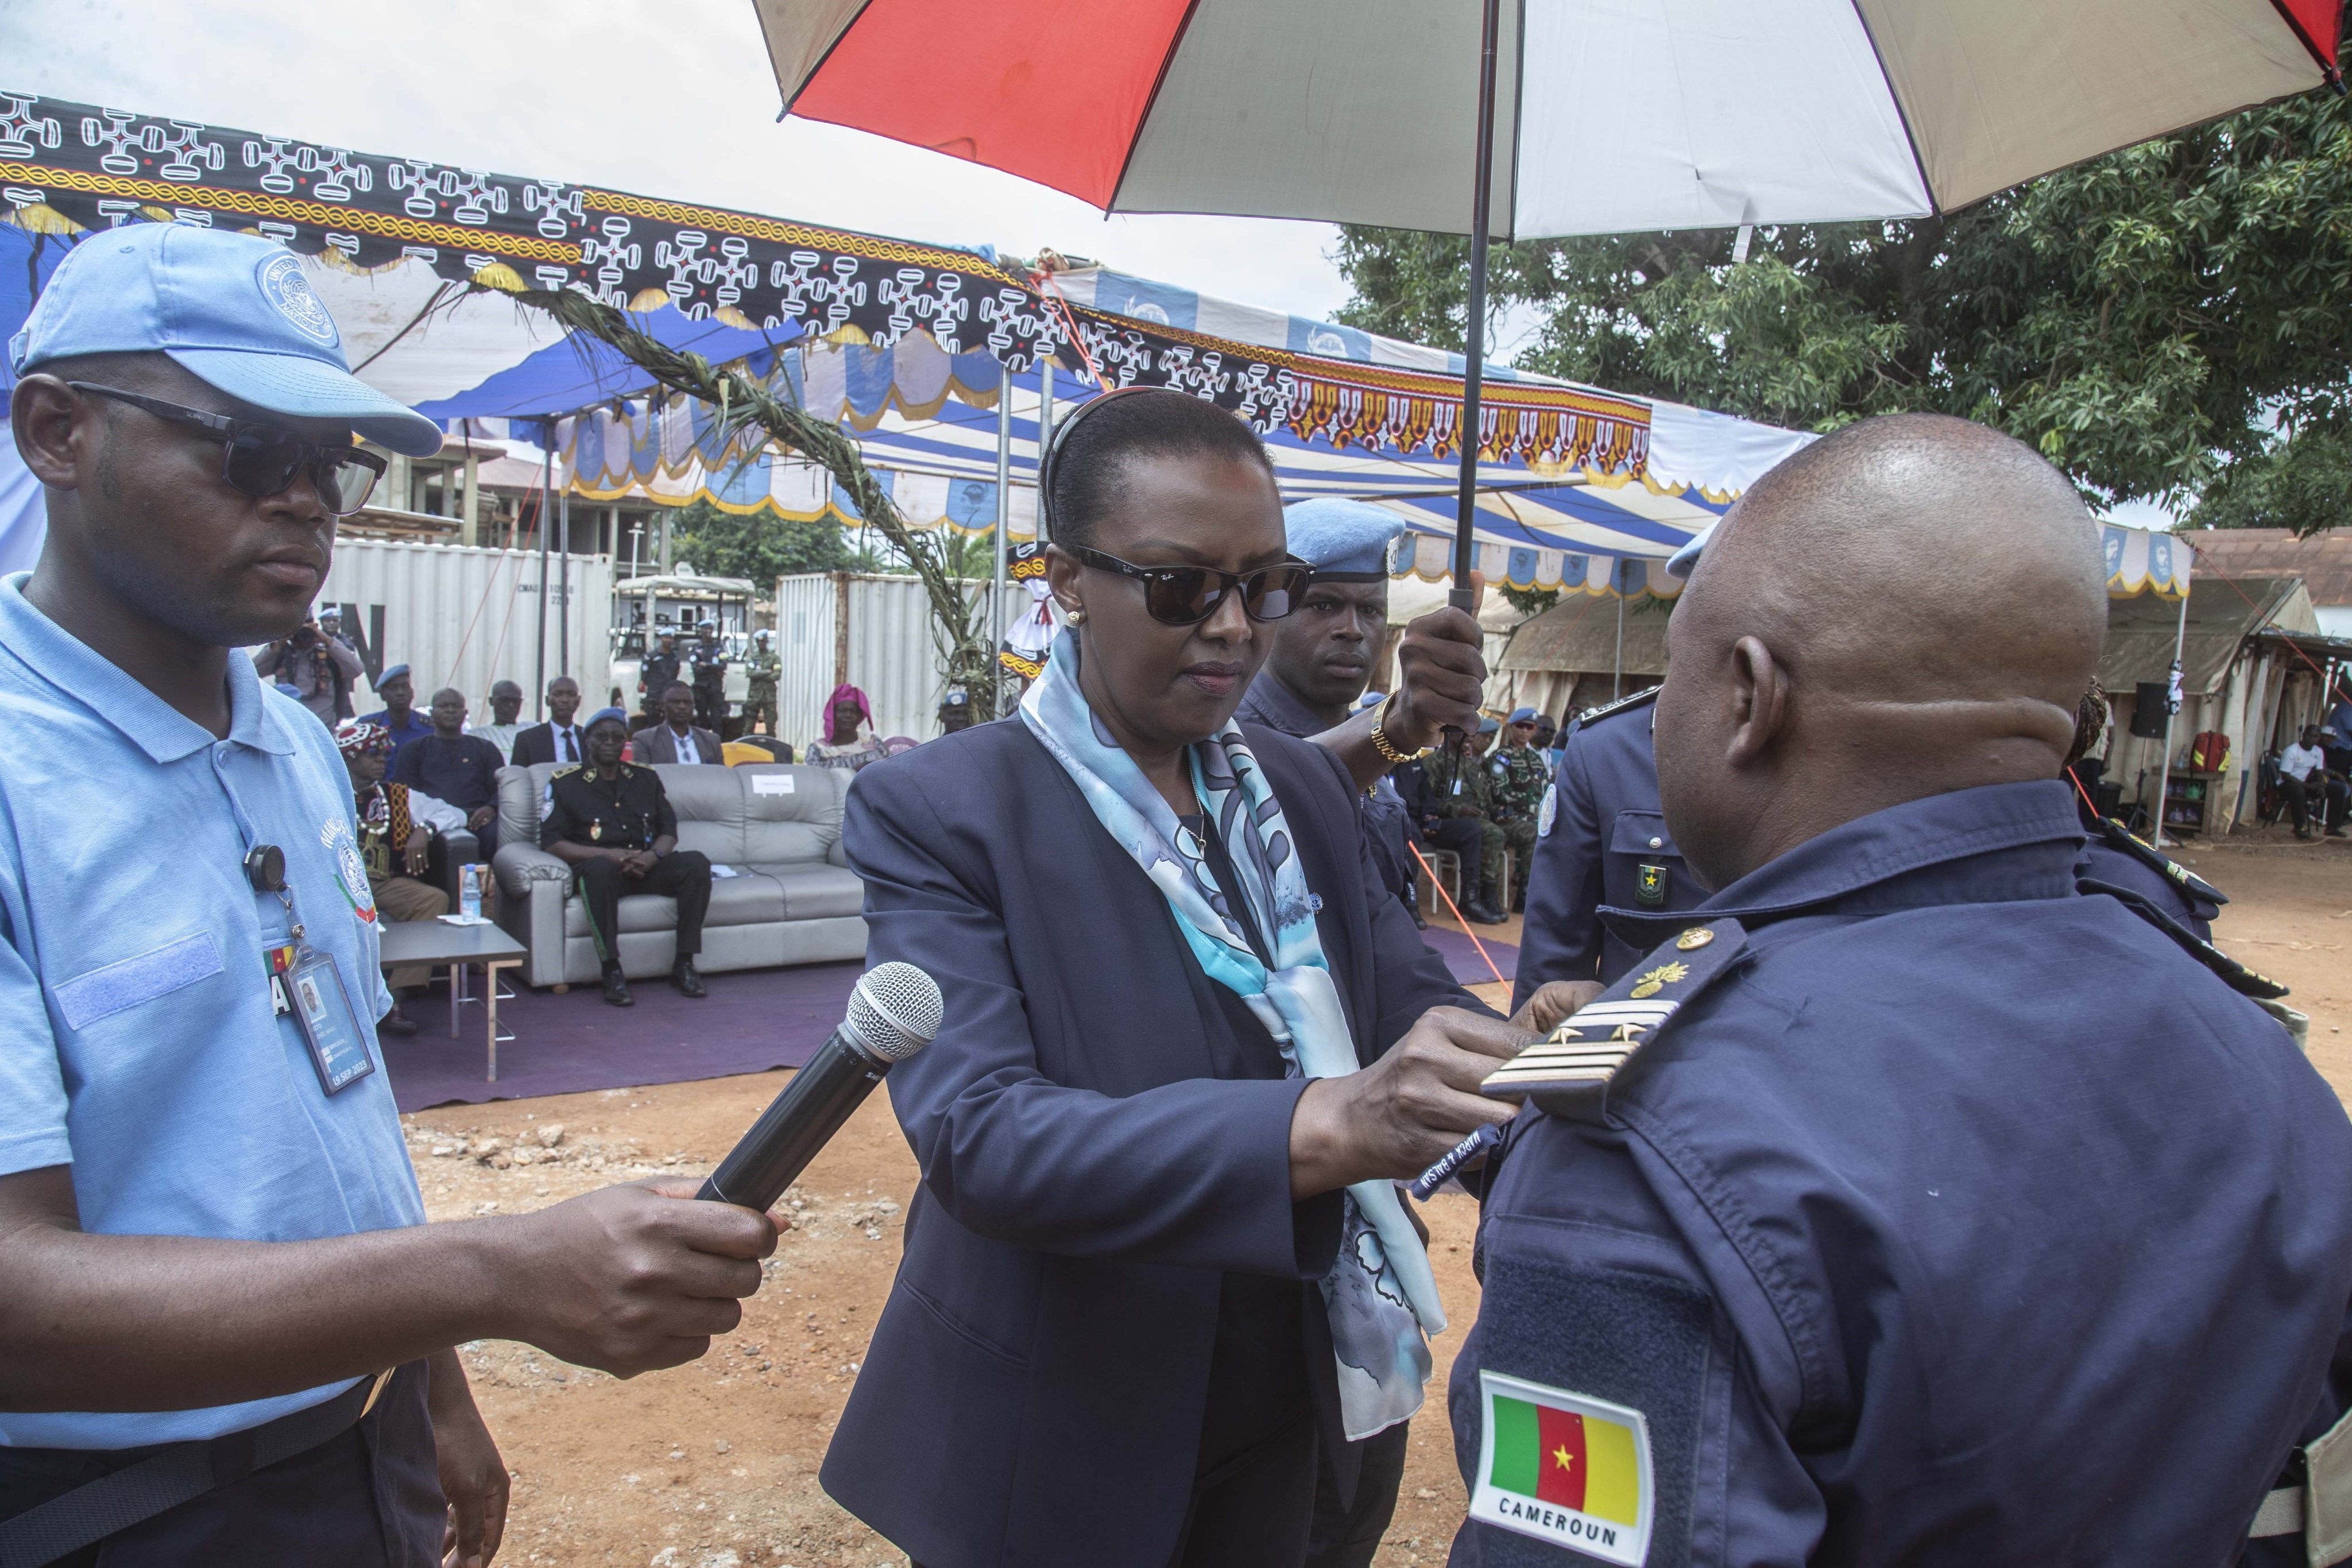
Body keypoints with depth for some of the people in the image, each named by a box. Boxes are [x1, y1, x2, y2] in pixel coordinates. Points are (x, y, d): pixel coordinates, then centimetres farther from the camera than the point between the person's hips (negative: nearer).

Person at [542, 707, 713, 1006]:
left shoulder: (646, 778, 18)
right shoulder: (564, 783, 6)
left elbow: (669, 830, 15)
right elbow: (551, 842, -3)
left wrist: (653, 856, -10)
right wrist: (607, 854, -17)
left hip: (646, 867, 4)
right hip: (599, 864, -4)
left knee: (696, 862, -23)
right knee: (600, 868, -39)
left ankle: (684, 965, -21)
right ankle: (612, 973, -35)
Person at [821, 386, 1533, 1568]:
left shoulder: (1306, 788, 1)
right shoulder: (936, 813, -17)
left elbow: (1410, 1003, -4)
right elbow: (976, 1129, -28)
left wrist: (1529, 1060, -27)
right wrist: (1322, 1126, -41)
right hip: (1050, 1460, -4)